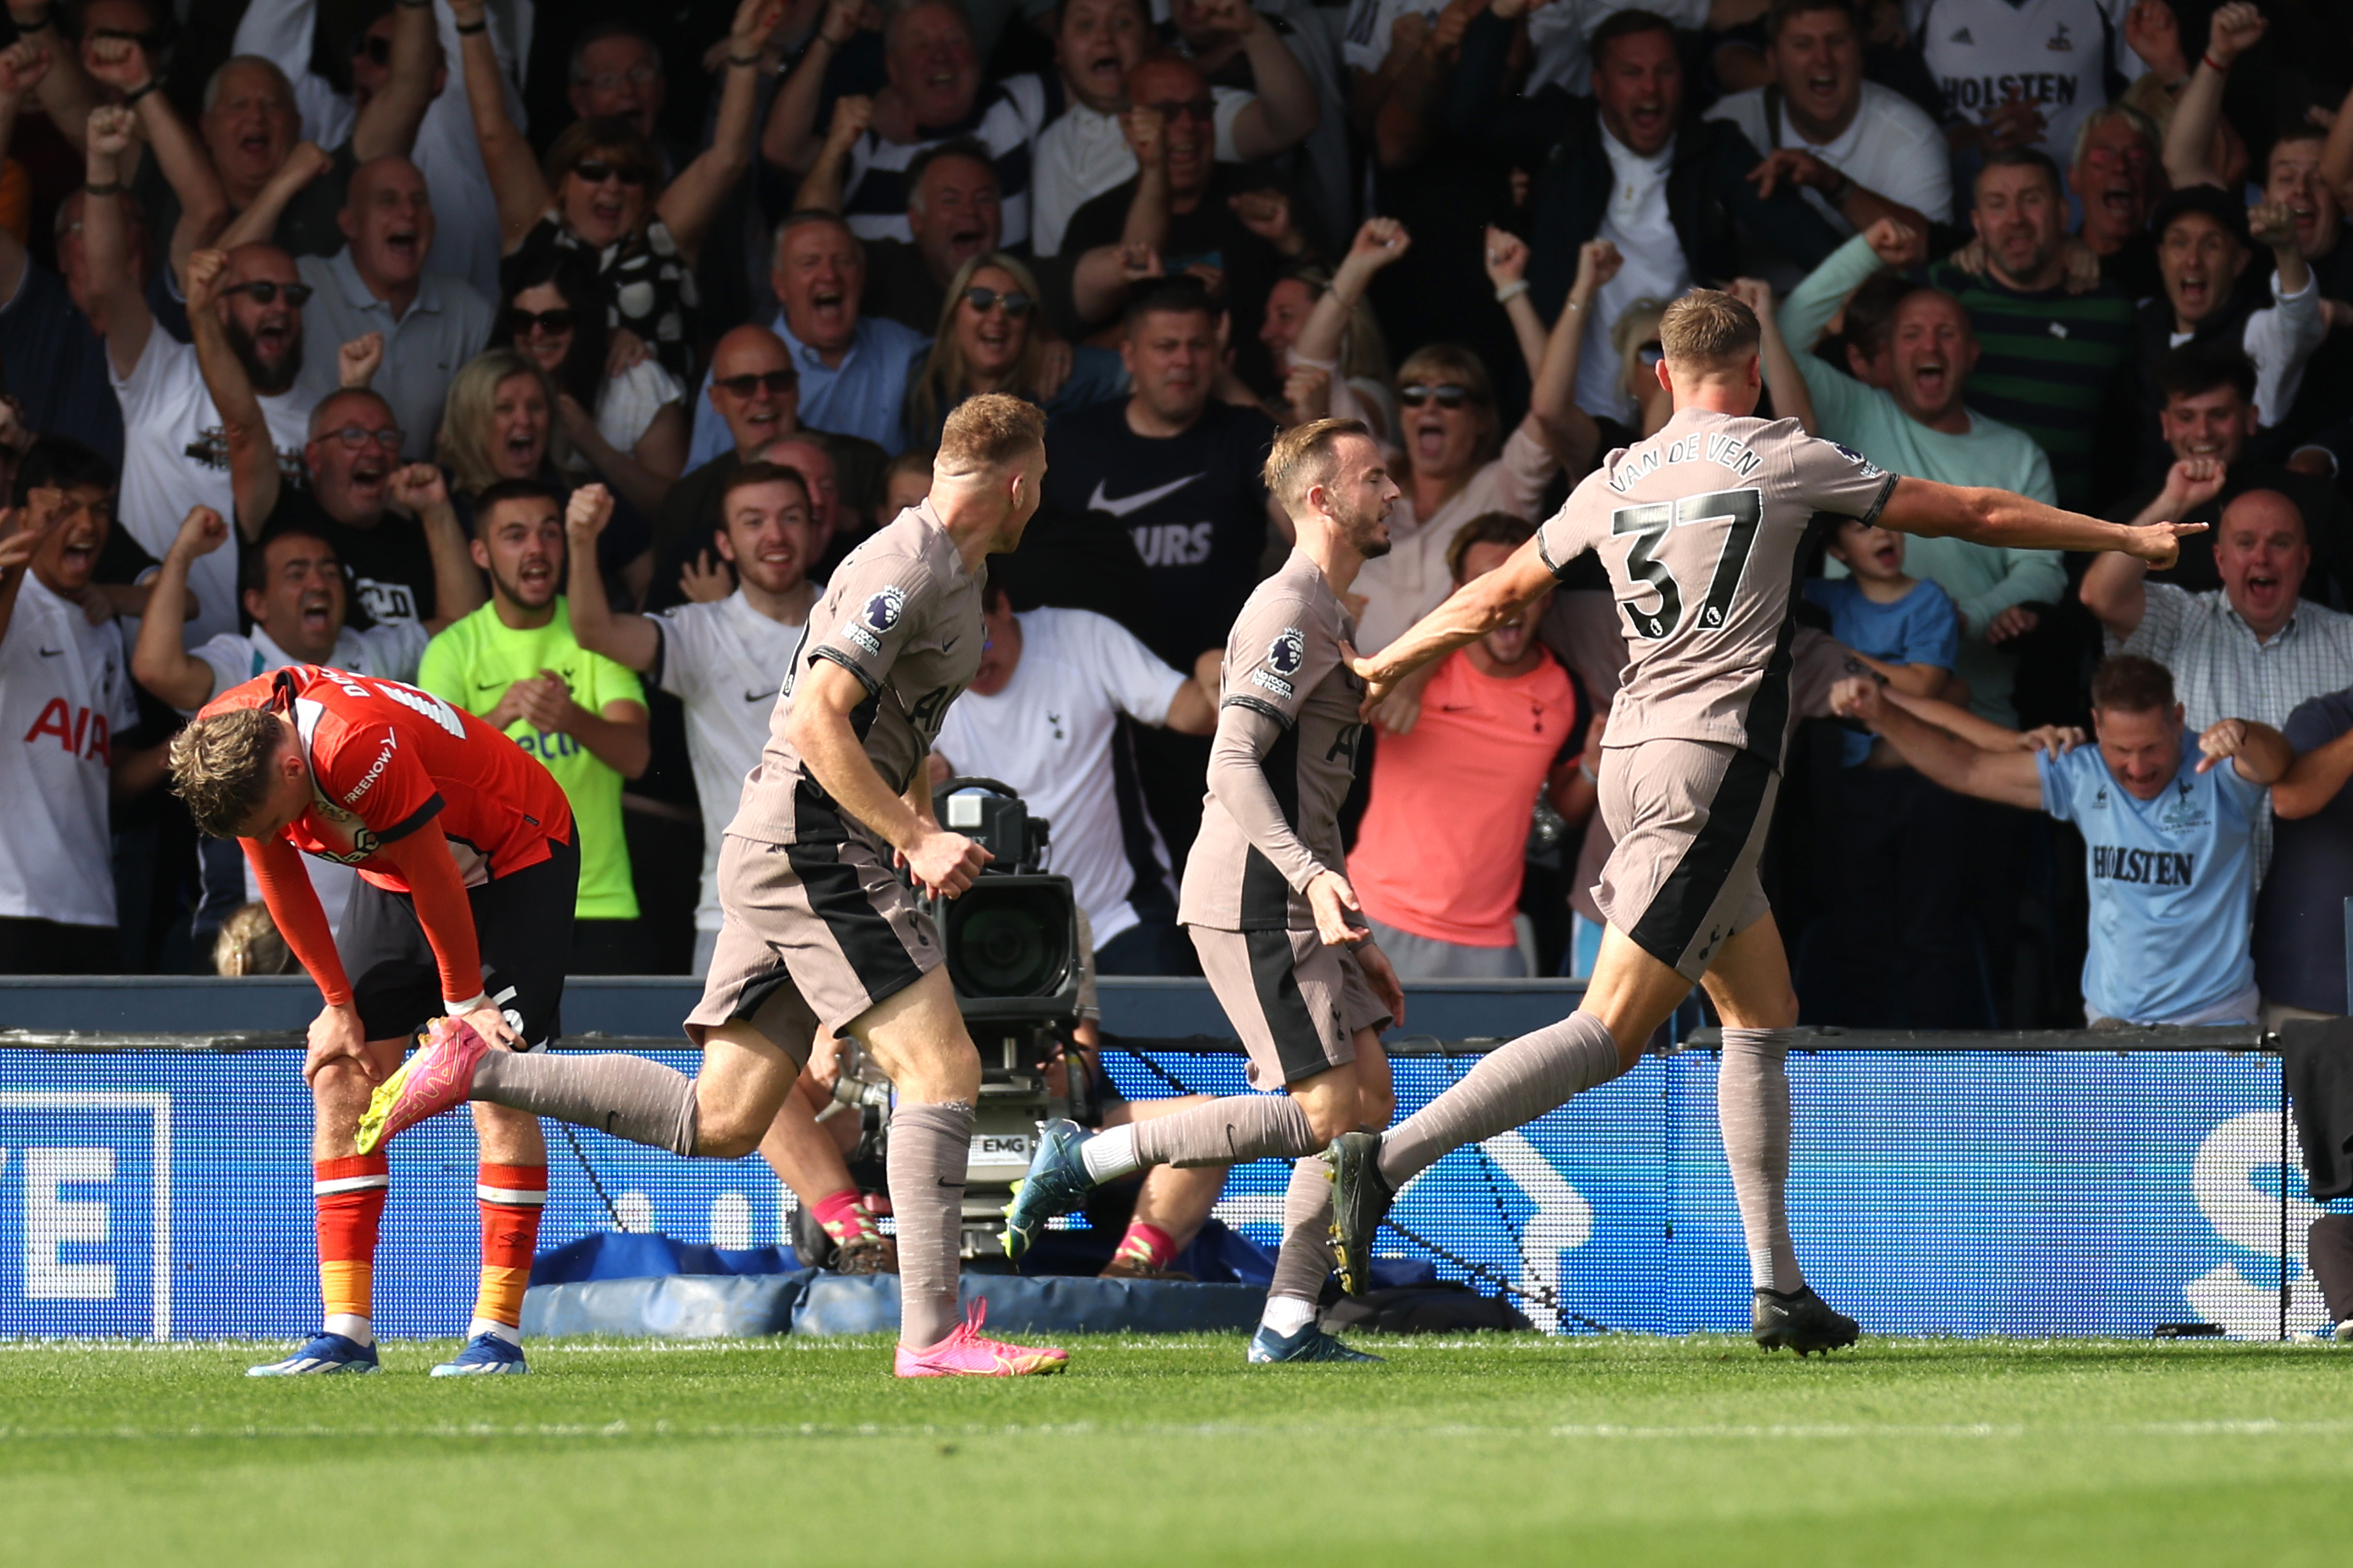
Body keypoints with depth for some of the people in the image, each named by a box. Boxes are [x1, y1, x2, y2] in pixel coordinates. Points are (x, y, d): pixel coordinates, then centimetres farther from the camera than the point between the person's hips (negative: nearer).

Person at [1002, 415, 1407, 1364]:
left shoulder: (1326, 616, 22)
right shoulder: (1290, 610, -11)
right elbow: (1234, 763, -22)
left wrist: (1353, 938, 25)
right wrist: (1313, 876, -32)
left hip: (1289, 900, 10)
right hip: (1250, 902, -10)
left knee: (1369, 1097, 5)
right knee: (1327, 1110, -14)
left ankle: (1288, 1324, 4)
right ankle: (1086, 1159, -10)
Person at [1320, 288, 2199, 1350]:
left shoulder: (1614, 484, 12)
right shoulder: (1781, 459, -1)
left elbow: (1493, 597, 21)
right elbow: (1976, 514, 6)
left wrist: (1376, 668, 37)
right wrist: (2125, 538, 16)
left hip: (1633, 760, 7)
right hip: (1713, 770, -7)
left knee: (1763, 1015, 14)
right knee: (1609, 1032, -13)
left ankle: (1777, 1289, 11)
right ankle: (1388, 1160, -24)